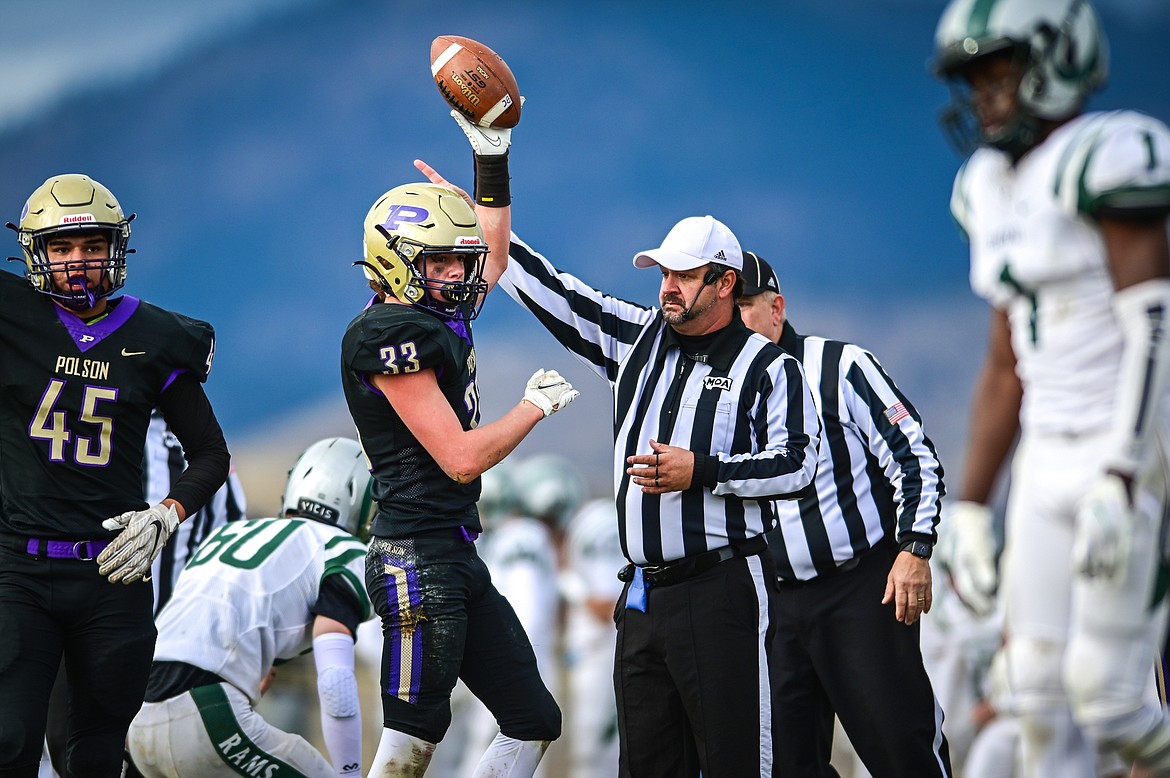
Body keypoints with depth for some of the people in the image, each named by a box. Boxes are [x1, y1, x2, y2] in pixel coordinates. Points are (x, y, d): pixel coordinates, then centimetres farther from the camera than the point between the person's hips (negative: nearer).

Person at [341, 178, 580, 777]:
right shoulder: (390, 336, -15)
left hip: (458, 558, 10)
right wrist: (536, 403, -4)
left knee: (533, 721, 12)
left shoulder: (438, 319, 11)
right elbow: (461, 458, -18)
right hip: (419, 562, -10)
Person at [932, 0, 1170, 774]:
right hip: (1056, 463, 8)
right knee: (1043, 701, 3)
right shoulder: (998, 188, 13)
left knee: (1107, 698, -10)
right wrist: (970, 513, 17)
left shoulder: (1108, 157, -14)